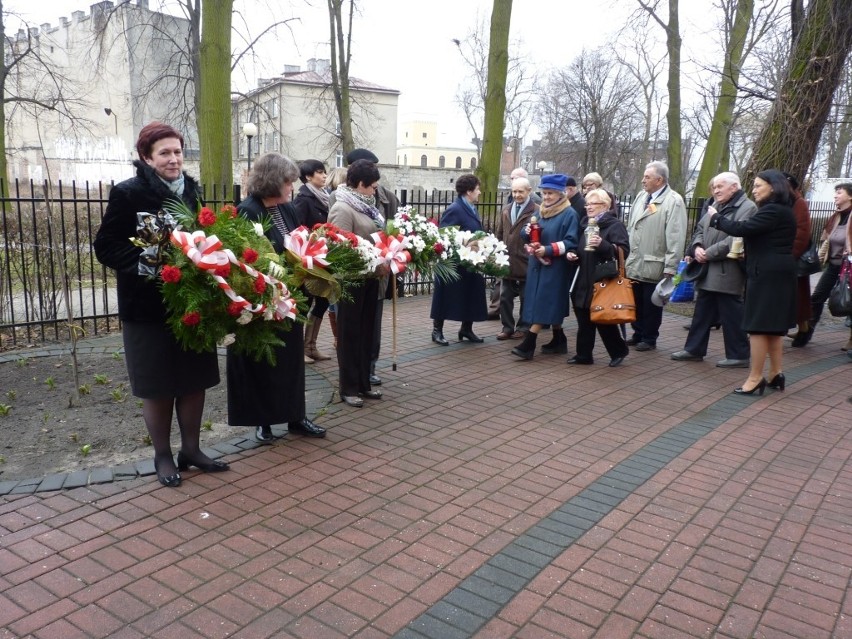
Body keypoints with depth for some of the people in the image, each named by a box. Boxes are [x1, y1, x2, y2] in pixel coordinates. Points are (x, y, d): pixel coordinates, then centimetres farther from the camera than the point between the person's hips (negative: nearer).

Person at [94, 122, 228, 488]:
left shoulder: (192, 191, 9)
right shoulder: (128, 193, -7)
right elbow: (106, 246, -10)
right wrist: (145, 267, -23)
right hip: (148, 305, -5)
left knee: (194, 381, 11)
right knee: (158, 387, 6)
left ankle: (191, 449, 26)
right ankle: (162, 456, 23)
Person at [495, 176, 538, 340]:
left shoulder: (536, 211, -9)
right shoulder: (506, 210, 13)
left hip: (526, 263, -6)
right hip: (507, 263, 6)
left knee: (526, 298, 8)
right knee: (505, 297, 9)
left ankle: (523, 327, 19)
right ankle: (507, 327, 19)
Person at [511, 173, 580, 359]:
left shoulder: (569, 214, -8)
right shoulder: (540, 212, 13)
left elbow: (571, 242, -15)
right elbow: (526, 235, 15)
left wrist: (548, 250, -24)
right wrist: (528, 232, -9)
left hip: (555, 267, -7)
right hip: (537, 265, 7)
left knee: (544, 303, -8)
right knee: (549, 305, 11)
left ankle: (529, 344, -10)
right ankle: (559, 339, 23)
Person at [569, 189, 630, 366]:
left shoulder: (615, 225, -7)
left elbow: (624, 251, -17)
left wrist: (602, 244, -29)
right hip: (584, 282, 7)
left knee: (604, 320, 2)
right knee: (584, 320, 9)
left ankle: (619, 350, 21)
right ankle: (583, 354, 17)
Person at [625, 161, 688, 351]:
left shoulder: (673, 201, -10)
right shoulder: (641, 197, 13)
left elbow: (676, 237, -15)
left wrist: (670, 267, -18)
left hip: (654, 266, -6)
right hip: (634, 264, 7)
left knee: (651, 306, 5)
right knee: (636, 303, 15)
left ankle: (649, 339, 18)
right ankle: (638, 334, 29)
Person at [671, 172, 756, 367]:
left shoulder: (747, 208, -10)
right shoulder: (715, 206, 17)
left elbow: (735, 239, -20)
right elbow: (700, 229, 15)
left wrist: (708, 253, -17)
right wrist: (697, 247, -6)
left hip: (727, 272, -8)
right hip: (708, 271, 8)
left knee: (731, 315, -1)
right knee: (702, 312, 14)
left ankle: (738, 356, 10)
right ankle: (694, 349, 23)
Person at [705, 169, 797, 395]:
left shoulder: (773, 210, -15)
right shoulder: (781, 210, 17)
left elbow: (742, 228, -21)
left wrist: (716, 218, -7)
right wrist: (745, 251, 4)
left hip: (767, 274, -10)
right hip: (776, 274, 10)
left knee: (758, 325, -6)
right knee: (772, 325, 15)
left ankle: (755, 378, -1)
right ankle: (776, 374, 21)